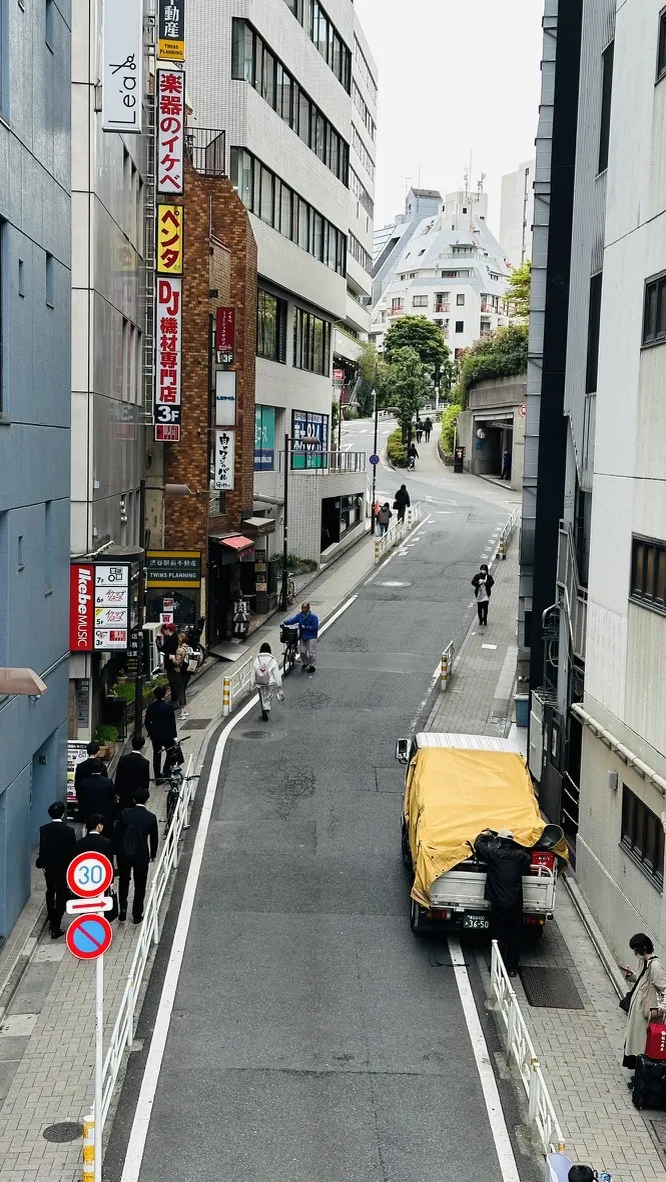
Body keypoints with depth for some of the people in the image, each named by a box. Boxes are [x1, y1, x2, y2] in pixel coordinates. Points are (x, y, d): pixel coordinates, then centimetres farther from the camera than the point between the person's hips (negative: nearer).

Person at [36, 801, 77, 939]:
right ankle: (56, 929, 2)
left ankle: (52, 919, 42)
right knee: (61, 896, 6)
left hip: (49, 867, 2)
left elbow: (42, 850, -15)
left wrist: (40, 863, 0)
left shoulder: (44, 829, -14)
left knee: (50, 892, 27)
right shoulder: (69, 830, -15)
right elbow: (73, 850, -10)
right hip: (65, 867, -2)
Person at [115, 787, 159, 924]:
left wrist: (117, 851, 9)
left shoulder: (124, 814, -10)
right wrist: (153, 854, 15)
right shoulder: (151, 818, -11)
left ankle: (123, 908, 12)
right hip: (142, 855, -1)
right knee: (140, 885, 14)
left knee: (123, 881, 22)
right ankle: (137, 915, 20)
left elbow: (117, 834, -5)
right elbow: (154, 838, -1)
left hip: (124, 854, 1)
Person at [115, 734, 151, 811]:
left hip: (124, 793, 2)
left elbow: (118, 777, -3)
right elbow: (146, 782, -9)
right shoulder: (145, 762, -17)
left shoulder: (123, 759, -10)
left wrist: (117, 792, 9)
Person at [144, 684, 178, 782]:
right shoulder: (167, 706, -15)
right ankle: (166, 773, 10)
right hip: (167, 734, -4)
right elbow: (172, 721, -10)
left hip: (155, 735, 4)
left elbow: (147, 722, 3)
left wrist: (150, 733, 16)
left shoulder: (151, 706, -4)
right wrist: (174, 735, -2)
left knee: (156, 755, 10)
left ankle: (158, 777, 13)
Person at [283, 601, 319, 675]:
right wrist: (285, 622, -20)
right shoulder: (299, 615, -1)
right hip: (303, 636, 5)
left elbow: (314, 627, -17)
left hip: (311, 637, -5)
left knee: (312, 652, -1)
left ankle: (313, 666, 12)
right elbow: (293, 620, -4)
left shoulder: (313, 616, -16)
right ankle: (304, 663, 36)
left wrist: (305, 627, -23)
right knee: (303, 651, 14)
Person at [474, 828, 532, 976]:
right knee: (514, 935, 11)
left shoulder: (494, 853, -9)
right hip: (516, 902, 2)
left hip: (498, 902, -2)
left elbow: (478, 845, 3)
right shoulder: (520, 855, -1)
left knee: (499, 934, 8)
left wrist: (484, 834, 21)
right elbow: (528, 862, 19)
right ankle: (512, 967, 16)